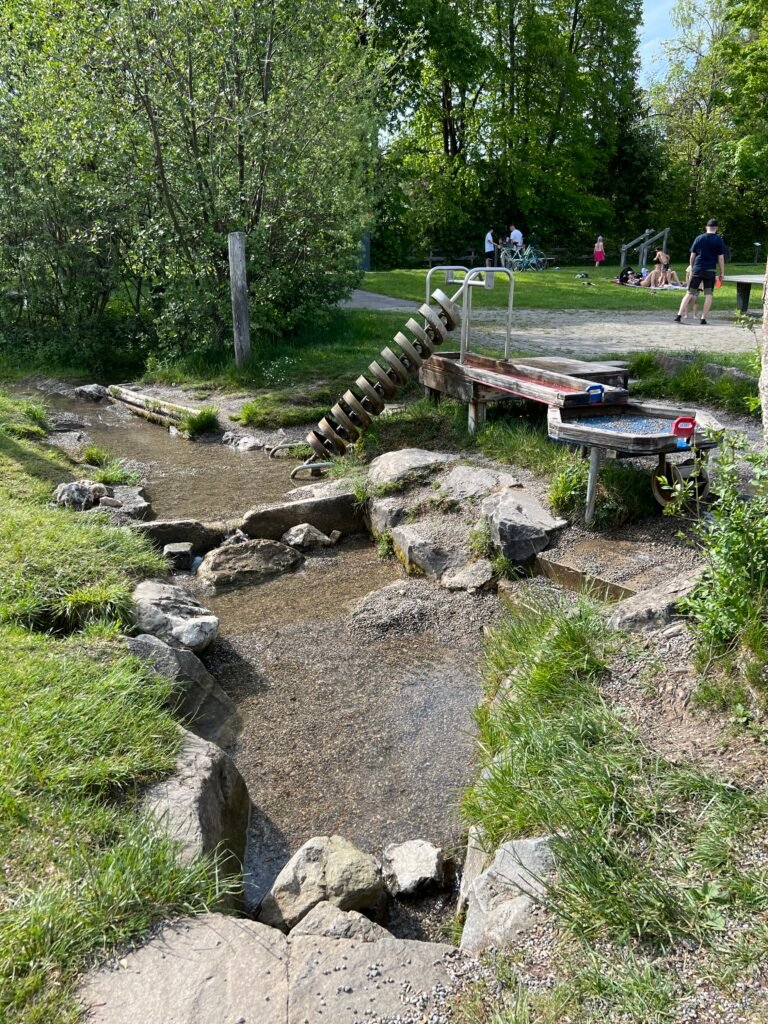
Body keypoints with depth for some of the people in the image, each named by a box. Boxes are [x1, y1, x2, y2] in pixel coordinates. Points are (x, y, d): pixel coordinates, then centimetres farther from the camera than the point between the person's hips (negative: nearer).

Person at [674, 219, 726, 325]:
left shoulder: (699, 238, 5)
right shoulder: (719, 240, 2)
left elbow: (692, 256, 6)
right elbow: (721, 258, 0)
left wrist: (691, 268, 17)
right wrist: (722, 273, 6)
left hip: (697, 269, 1)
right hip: (710, 270, -1)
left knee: (690, 293, 3)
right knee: (708, 295, 5)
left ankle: (679, 316, -7)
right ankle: (703, 319, 0)